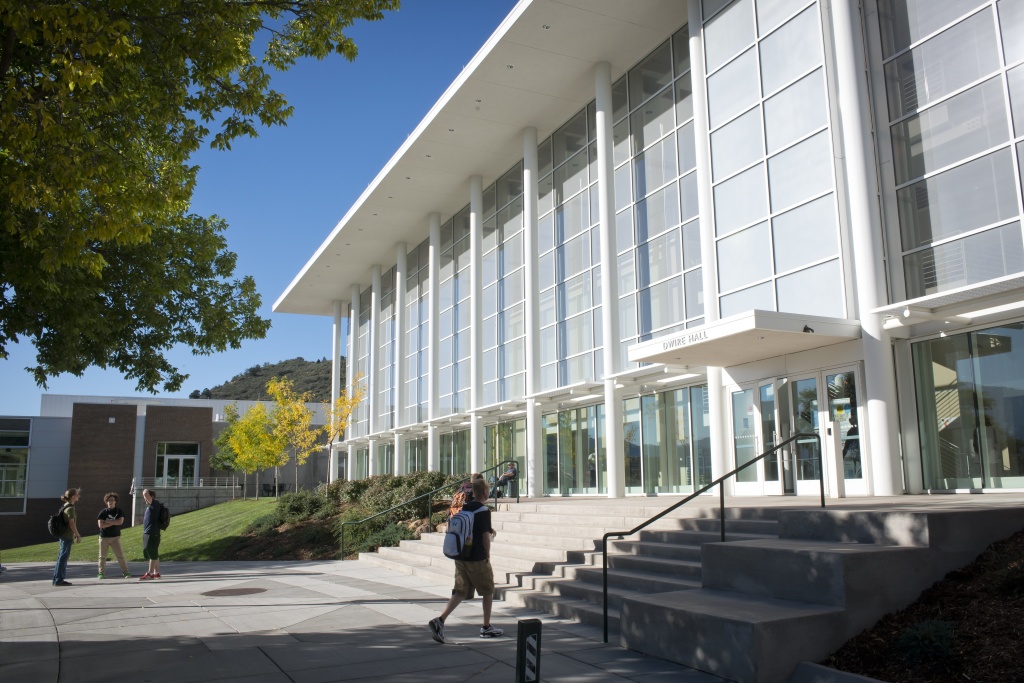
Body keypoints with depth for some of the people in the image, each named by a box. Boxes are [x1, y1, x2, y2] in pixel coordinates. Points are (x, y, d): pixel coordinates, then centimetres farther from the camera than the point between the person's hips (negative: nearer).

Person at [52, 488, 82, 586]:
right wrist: (78, 535, -13)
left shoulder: (65, 507, 14)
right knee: (63, 557, -4)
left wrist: (74, 534, 24)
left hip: (63, 535, 10)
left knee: (62, 557, 14)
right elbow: (72, 524, -19)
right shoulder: (70, 508, -15)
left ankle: (57, 579, 19)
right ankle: (59, 580, 0)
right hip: (67, 536, -10)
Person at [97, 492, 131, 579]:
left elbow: (120, 521, -13)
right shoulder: (103, 512, 0)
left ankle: (126, 572, -3)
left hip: (115, 537, -1)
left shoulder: (119, 511, 3)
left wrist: (108, 521, -11)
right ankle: (101, 573, 14)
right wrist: (113, 522, -12)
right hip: (104, 537, 1)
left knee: (120, 555, -5)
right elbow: (100, 525, -11)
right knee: (102, 556, 5)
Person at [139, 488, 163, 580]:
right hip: (147, 534, 10)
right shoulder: (150, 506, 17)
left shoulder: (155, 504, -12)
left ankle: (149, 574, -7)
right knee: (154, 555, 14)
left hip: (152, 534, -10)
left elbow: (146, 495, -22)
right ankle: (156, 572, 20)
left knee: (153, 555, -7)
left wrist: (145, 491, -7)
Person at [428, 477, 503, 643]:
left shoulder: (464, 508, 9)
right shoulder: (484, 510, -12)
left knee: (460, 592, 7)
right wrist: (487, 557, 0)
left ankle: (440, 620, -12)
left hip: (460, 558, 6)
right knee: (488, 591, 12)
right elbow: (486, 537, -14)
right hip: (477, 559, -6)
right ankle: (486, 627, 20)